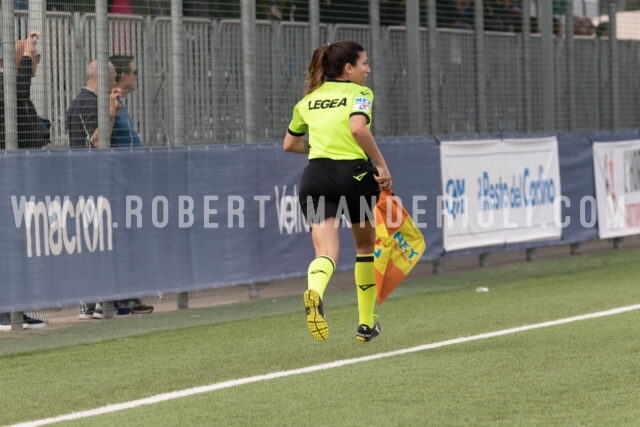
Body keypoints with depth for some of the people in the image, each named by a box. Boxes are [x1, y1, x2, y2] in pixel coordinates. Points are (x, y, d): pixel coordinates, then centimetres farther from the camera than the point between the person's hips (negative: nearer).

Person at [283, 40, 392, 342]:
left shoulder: (308, 100, 17)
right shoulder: (358, 93, 1)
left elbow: (289, 144, 25)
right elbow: (358, 128, -19)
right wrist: (381, 165, -13)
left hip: (316, 174, 3)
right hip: (354, 173, -3)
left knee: (326, 252, -8)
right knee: (366, 246, 20)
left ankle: (314, 292, -45)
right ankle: (366, 324, 26)